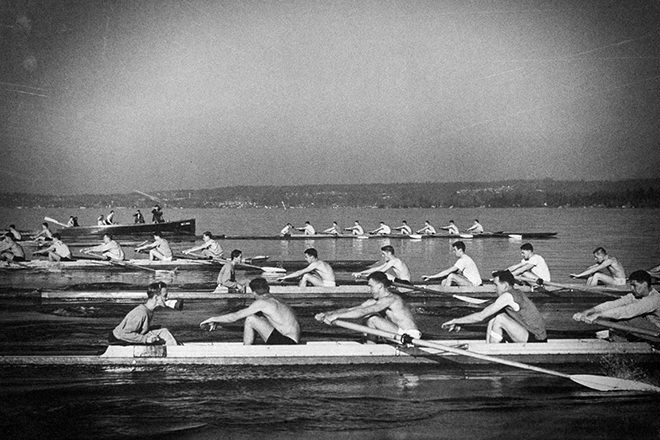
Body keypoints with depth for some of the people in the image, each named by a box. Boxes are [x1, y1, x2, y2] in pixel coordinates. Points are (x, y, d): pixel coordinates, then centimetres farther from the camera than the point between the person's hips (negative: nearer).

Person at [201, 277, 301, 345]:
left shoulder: (261, 302, -8)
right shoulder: (274, 300, 19)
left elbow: (234, 317, -5)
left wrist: (213, 319, 8)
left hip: (287, 343, -9)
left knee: (250, 319, -7)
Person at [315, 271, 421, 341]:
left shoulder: (390, 299, -19)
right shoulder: (375, 301, 8)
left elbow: (362, 312, -30)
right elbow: (350, 310, 3)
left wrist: (336, 316, -30)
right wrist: (328, 314, -7)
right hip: (400, 333, 9)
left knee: (372, 317, -19)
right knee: (369, 315, 8)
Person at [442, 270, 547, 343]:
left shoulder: (507, 296, -18)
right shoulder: (515, 293, 11)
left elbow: (481, 316, -18)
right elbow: (485, 314, 15)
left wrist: (456, 321, -9)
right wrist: (460, 324, 10)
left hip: (536, 340, -9)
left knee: (499, 319, -18)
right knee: (492, 322, 6)